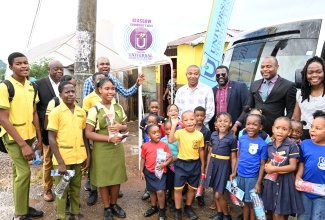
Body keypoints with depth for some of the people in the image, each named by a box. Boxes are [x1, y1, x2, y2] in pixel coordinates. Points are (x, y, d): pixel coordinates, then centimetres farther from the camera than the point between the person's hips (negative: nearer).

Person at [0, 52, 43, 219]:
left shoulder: (31, 87, 3)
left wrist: (39, 139, 5)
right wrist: (23, 144, -21)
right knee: (24, 172, -7)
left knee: (18, 172, 17)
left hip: (28, 135, 6)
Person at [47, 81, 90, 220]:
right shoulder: (56, 112, -8)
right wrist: (60, 162, -15)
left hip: (79, 157, 4)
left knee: (76, 188, 16)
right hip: (63, 159, -4)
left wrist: (88, 155, 6)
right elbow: (51, 139, -10)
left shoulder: (81, 112, 5)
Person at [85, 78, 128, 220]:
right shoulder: (94, 110, -11)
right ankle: (107, 208, 27)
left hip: (117, 148, 4)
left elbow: (125, 126, 12)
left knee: (117, 177, 13)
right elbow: (88, 133, -13)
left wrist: (120, 127, -12)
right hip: (101, 150, -4)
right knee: (103, 178, 9)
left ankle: (114, 204, 34)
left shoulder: (118, 108, 4)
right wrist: (109, 138, -21)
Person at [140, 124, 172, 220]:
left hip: (160, 172, -2)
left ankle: (162, 210, 14)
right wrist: (141, 171, 5)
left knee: (160, 191, -8)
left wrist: (165, 163, -22)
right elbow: (143, 159, 5)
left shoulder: (164, 145, -9)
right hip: (149, 172, 3)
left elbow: (170, 157, -5)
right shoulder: (145, 146, -5)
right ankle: (154, 207, 39)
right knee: (152, 191, 18)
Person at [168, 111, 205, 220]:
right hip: (181, 163, -2)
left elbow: (201, 150, 5)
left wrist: (202, 164, 11)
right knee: (178, 188, 2)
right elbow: (170, 140, -31)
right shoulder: (180, 132, -13)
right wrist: (174, 125, -32)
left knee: (192, 188, 16)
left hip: (195, 164, 2)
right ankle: (178, 211, 21)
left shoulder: (200, 135, -6)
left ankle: (188, 207, 38)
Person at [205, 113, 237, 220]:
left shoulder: (232, 138, -10)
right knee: (215, 191, 14)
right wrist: (207, 166, 10)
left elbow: (233, 157, -6)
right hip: (213, 164, 5)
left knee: (218, 194, -2)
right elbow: (210, 152, 9)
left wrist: (233, 172, -6)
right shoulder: (213, 135, 2)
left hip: (224, 166, -5)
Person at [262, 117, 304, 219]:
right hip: (271, 180, 5)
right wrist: (267, 166, -7)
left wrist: (273, 169, -18)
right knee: (271, 211, 16)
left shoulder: (292, 146, -13)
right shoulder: (269, 145, 2)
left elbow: (292, 167, -16)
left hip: (285, 181, -5)